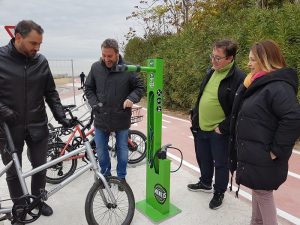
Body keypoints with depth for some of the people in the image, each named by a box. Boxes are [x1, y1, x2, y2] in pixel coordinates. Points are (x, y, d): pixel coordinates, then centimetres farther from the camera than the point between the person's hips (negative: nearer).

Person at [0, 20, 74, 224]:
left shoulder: (41, 61, -1)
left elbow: (51, 93, 4)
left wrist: (61, 117, -3)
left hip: (38, 127, 2)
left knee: (40, 167, 14)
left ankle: (38, 199, 38)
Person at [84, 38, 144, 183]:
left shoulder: (128, 69, -10)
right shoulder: (95, 68, -2)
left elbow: (140, 87, -1)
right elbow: (88, 88, 9)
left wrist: (131, 98, -19)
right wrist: (94, 103, -6)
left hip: (121, 119, -2)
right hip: (101, 119, 2)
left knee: (122, 151, 13)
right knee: (101, 151, 14)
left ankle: (121, 177, 35)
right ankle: (105, 175, 38)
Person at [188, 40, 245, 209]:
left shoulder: (238, 78, -17)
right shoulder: (211, 72, 8)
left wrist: (223, 128, -17)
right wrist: (195, 116, 11)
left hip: (219, 132, -7)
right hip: (200, 128, 7)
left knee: (221, 163, 12)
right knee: (203, 159, 23)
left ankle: (219, 192, 34)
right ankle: (205, 183, 47)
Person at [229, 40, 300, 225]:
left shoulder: (278, 86, -21)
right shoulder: (260, 84, 10)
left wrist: (276, 150, -23)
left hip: (263, 159, -9)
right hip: (254, 154, 10)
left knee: (263, 194, 7)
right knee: (257, 192, 23)